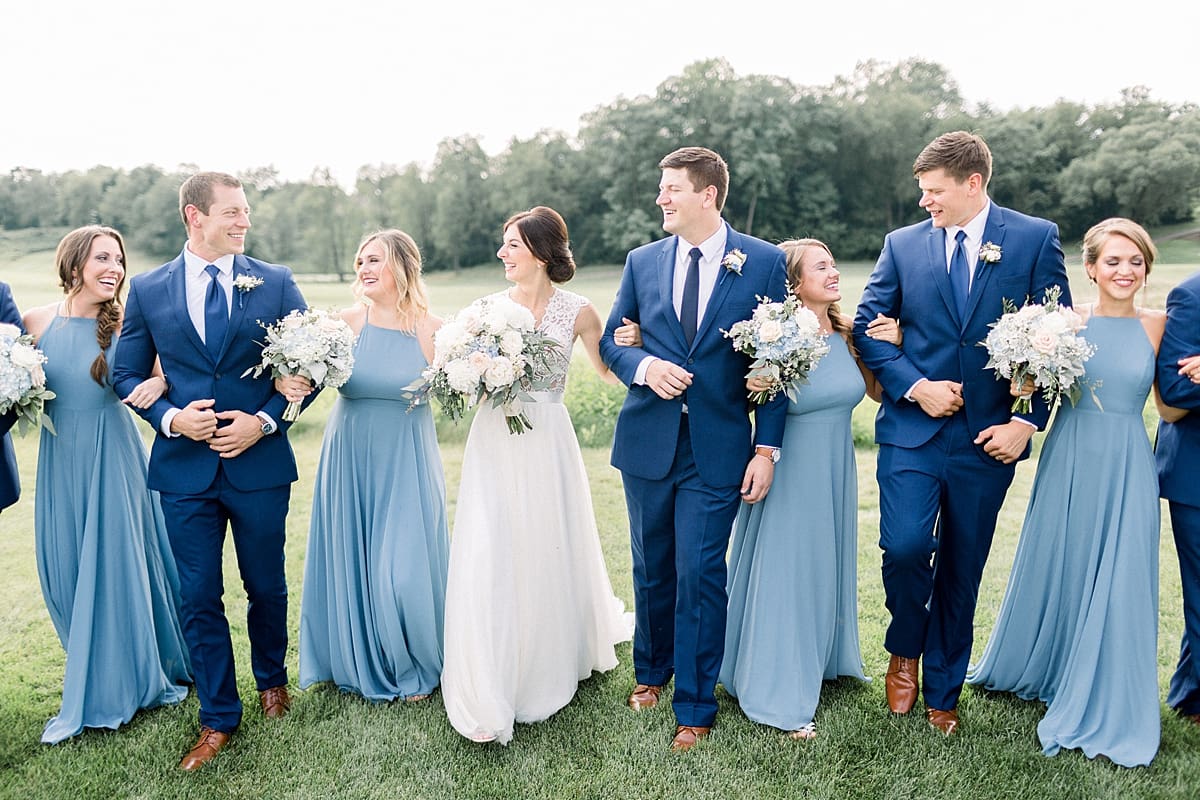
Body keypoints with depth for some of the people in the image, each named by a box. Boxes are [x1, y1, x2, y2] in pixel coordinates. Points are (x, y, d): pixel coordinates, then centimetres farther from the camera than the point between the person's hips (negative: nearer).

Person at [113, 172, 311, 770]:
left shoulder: (276, 283, -1)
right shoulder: (147, 289, 2)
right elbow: (126, 373, 6)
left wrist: (264, 420, -13)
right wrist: (170, 418, -12)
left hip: (260, 463, 0)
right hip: (183, 468, 1)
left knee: (266, 587, 14)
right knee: (199, 599, 8)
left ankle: (271, 679, 41)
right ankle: (218, 719, 24)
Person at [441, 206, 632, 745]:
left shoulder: (577, 312, -1)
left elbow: (609, 372, 10)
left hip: (546, 443, -1)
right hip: (493, 443, 1)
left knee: (548, 554, 10)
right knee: (488, 558, -4)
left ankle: (551, 666, 37)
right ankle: (487, 695, 7)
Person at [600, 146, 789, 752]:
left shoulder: (764, 262, -3)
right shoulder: (642, 261, 6)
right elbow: (611, 340, 12)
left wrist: (767, 448, -8)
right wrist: (643, 366, -12)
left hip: (719, 447, -3)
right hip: (647, 441, 3)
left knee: (699, 575, -1)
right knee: (651, 568, 16)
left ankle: (694, 708, 16)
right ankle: (651, 672, 39)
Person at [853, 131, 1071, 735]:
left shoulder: (1036, 239, 1)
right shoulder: (903, 244, 5)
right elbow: (867, 324, 6)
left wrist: (1027, 420, -6)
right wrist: (914, 386, -8)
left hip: (989, 435, 0)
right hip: (912, 429, 0)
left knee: (962, 569, 9)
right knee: (905, 545, -16)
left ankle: (942, 695, 27)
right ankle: (904, 650, 15)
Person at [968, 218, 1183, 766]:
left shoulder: (1157, 326, 0)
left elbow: (1170, 409, 5)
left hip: (1126, 471, 0)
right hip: (1068, 461, 0)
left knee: (1117, 587, 4)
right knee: (1054, 573, 14)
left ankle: (1107, 710, 24)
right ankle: (1035, 671, 40)